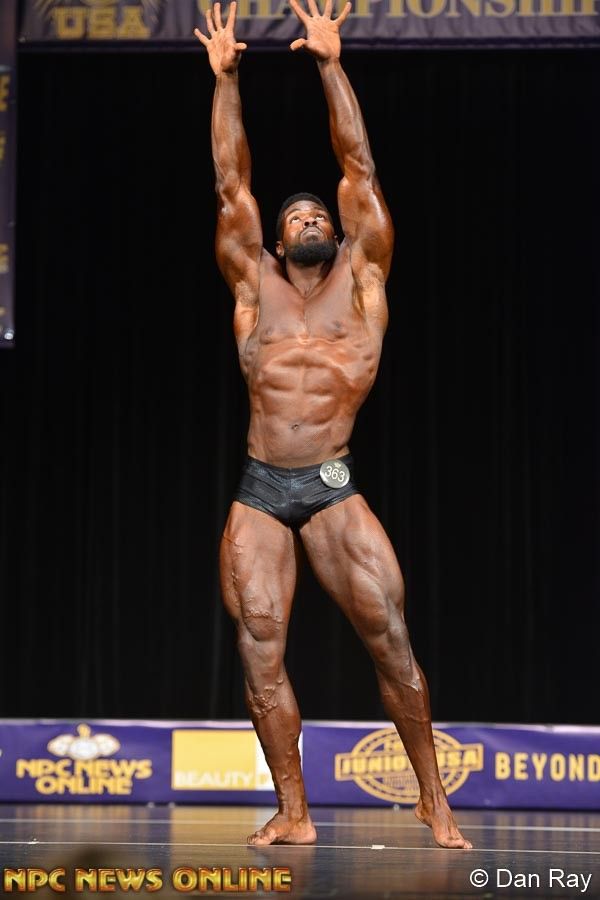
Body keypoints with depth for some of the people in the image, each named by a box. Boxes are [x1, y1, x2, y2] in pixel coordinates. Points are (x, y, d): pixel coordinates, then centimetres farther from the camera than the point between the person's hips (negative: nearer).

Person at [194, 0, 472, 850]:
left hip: (333, 490, -2)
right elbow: (232, 184, 14)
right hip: (258, 493, 2)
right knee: (260, 648, -4)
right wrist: (224, 78, 13)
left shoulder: (361, 276, 11)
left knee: (392, 640, -7)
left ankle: (434, 800, 3)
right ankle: (294, 811, 2)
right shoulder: (256, 286, 14)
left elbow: (359, 167, 9)